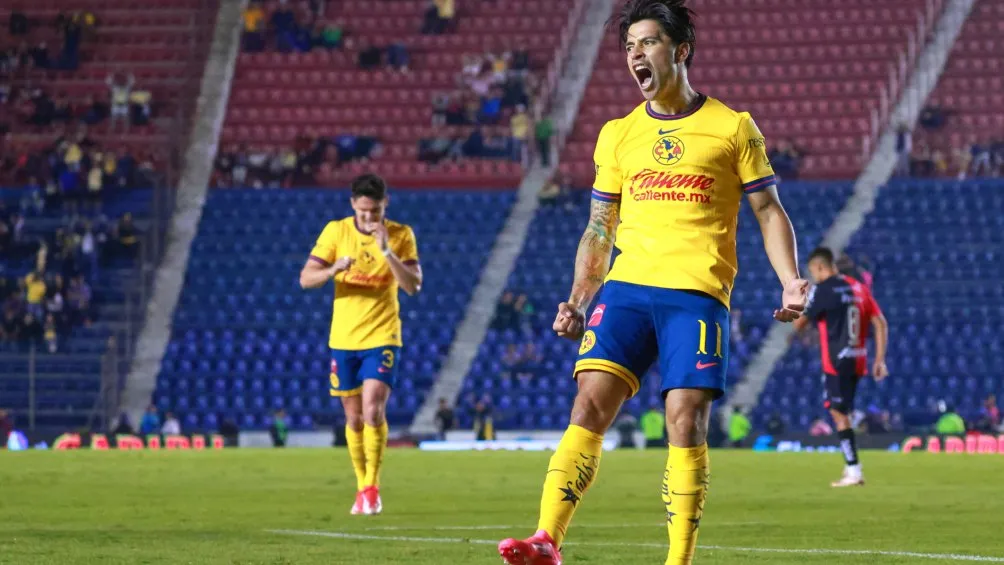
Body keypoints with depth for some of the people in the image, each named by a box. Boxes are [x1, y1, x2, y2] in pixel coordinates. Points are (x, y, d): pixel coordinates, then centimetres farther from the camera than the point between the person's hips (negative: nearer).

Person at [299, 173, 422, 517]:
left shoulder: (401, 235, -4)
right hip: (343, 338, 2)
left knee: (373, 409, -18)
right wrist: (333, 269, -25)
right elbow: (305, 279, -4)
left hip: (382, 337, -2)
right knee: (354, 417, 8)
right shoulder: (336, 231, -2)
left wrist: (386, 250, -23)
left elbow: (413, 286, -12)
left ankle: (372, 486, -6)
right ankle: (362, 487, 22)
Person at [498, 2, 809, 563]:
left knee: (686, 423, -11)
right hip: (626, 287, 3)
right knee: (589, 406, -13)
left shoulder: (733, 128, 6)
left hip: (698, 294, -3)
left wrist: (791, 282, -7)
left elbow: (769, 211, 7)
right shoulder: (618, 135, 16)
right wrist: (577, 302, 9)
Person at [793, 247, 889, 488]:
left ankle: (854, 471, -10)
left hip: (836, 362, -7)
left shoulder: (822, 290, -9)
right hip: (858, 360, 7)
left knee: (839, 414, -4)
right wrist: (880, 360, 10)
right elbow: (881, 324, 8)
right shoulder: (858, 287, 11)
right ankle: (851, 467, 16)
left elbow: (799, 324, -4)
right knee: (843, 413, 17)